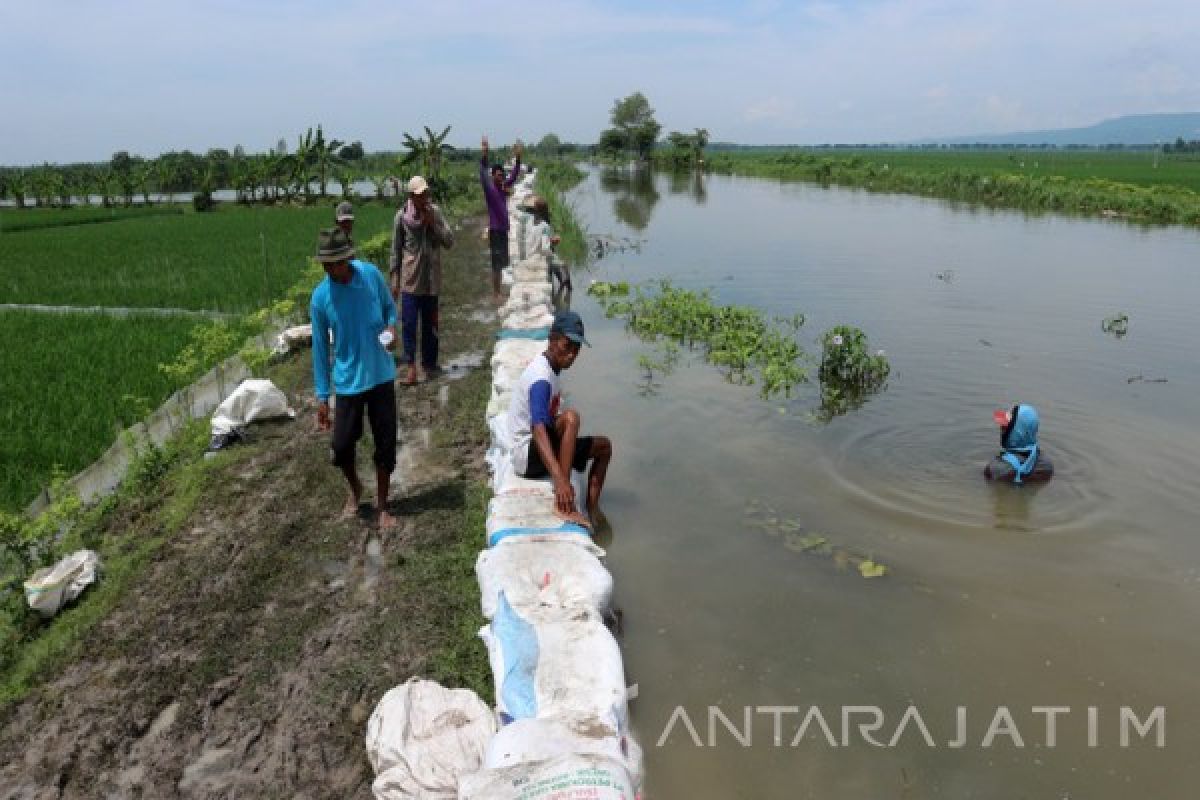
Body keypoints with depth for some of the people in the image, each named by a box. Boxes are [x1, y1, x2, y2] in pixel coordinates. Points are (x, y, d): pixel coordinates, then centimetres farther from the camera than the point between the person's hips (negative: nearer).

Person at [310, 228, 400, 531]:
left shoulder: (371, 274, -9)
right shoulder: (320, 298, -11)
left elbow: (390, 307, 8)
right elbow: (320, 348, -3)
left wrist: (391, 327, -16)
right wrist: (322, 396, -3)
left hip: (381, 375, 1)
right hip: (348, 381, -1)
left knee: (386, 443, 5)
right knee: (342, 444, 3)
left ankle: (382, 504, 24)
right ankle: (355, 489, 35)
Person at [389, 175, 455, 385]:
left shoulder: (435, 212, 0)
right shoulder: (402, 216, -5)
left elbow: (449, 241, -3)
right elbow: (396, 250, 1)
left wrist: (433, 223, -16)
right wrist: (394, 279, 0)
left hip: (431, 278, 2)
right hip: (410, 278, -2)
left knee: (430, 323, 10)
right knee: (408, 322, -8)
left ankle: (429, 362, 21)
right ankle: (411, 366, -6)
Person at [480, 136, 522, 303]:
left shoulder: (504, 187, 9)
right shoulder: (489, 189, -9)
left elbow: (514, 175, 14)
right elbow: (483, 175, -24)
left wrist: (518, 157, 2)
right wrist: (484, 154, -35)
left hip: (504, 230, 7)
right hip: (495, 231, -7)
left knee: (502, 263, 12)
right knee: (497, 263, -5)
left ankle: (499, 290, 22)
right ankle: (495, 293, 1)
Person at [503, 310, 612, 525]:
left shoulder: (548, 368, 7)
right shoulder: (541, 378, -24)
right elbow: (538, 429, -38)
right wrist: (560, 480, -48)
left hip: (543, 446, 10)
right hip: (526, 453, -10)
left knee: (603, 446, 10)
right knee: (571, 416, -33)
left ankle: (592, 507, 9)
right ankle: (564, 504, -36)